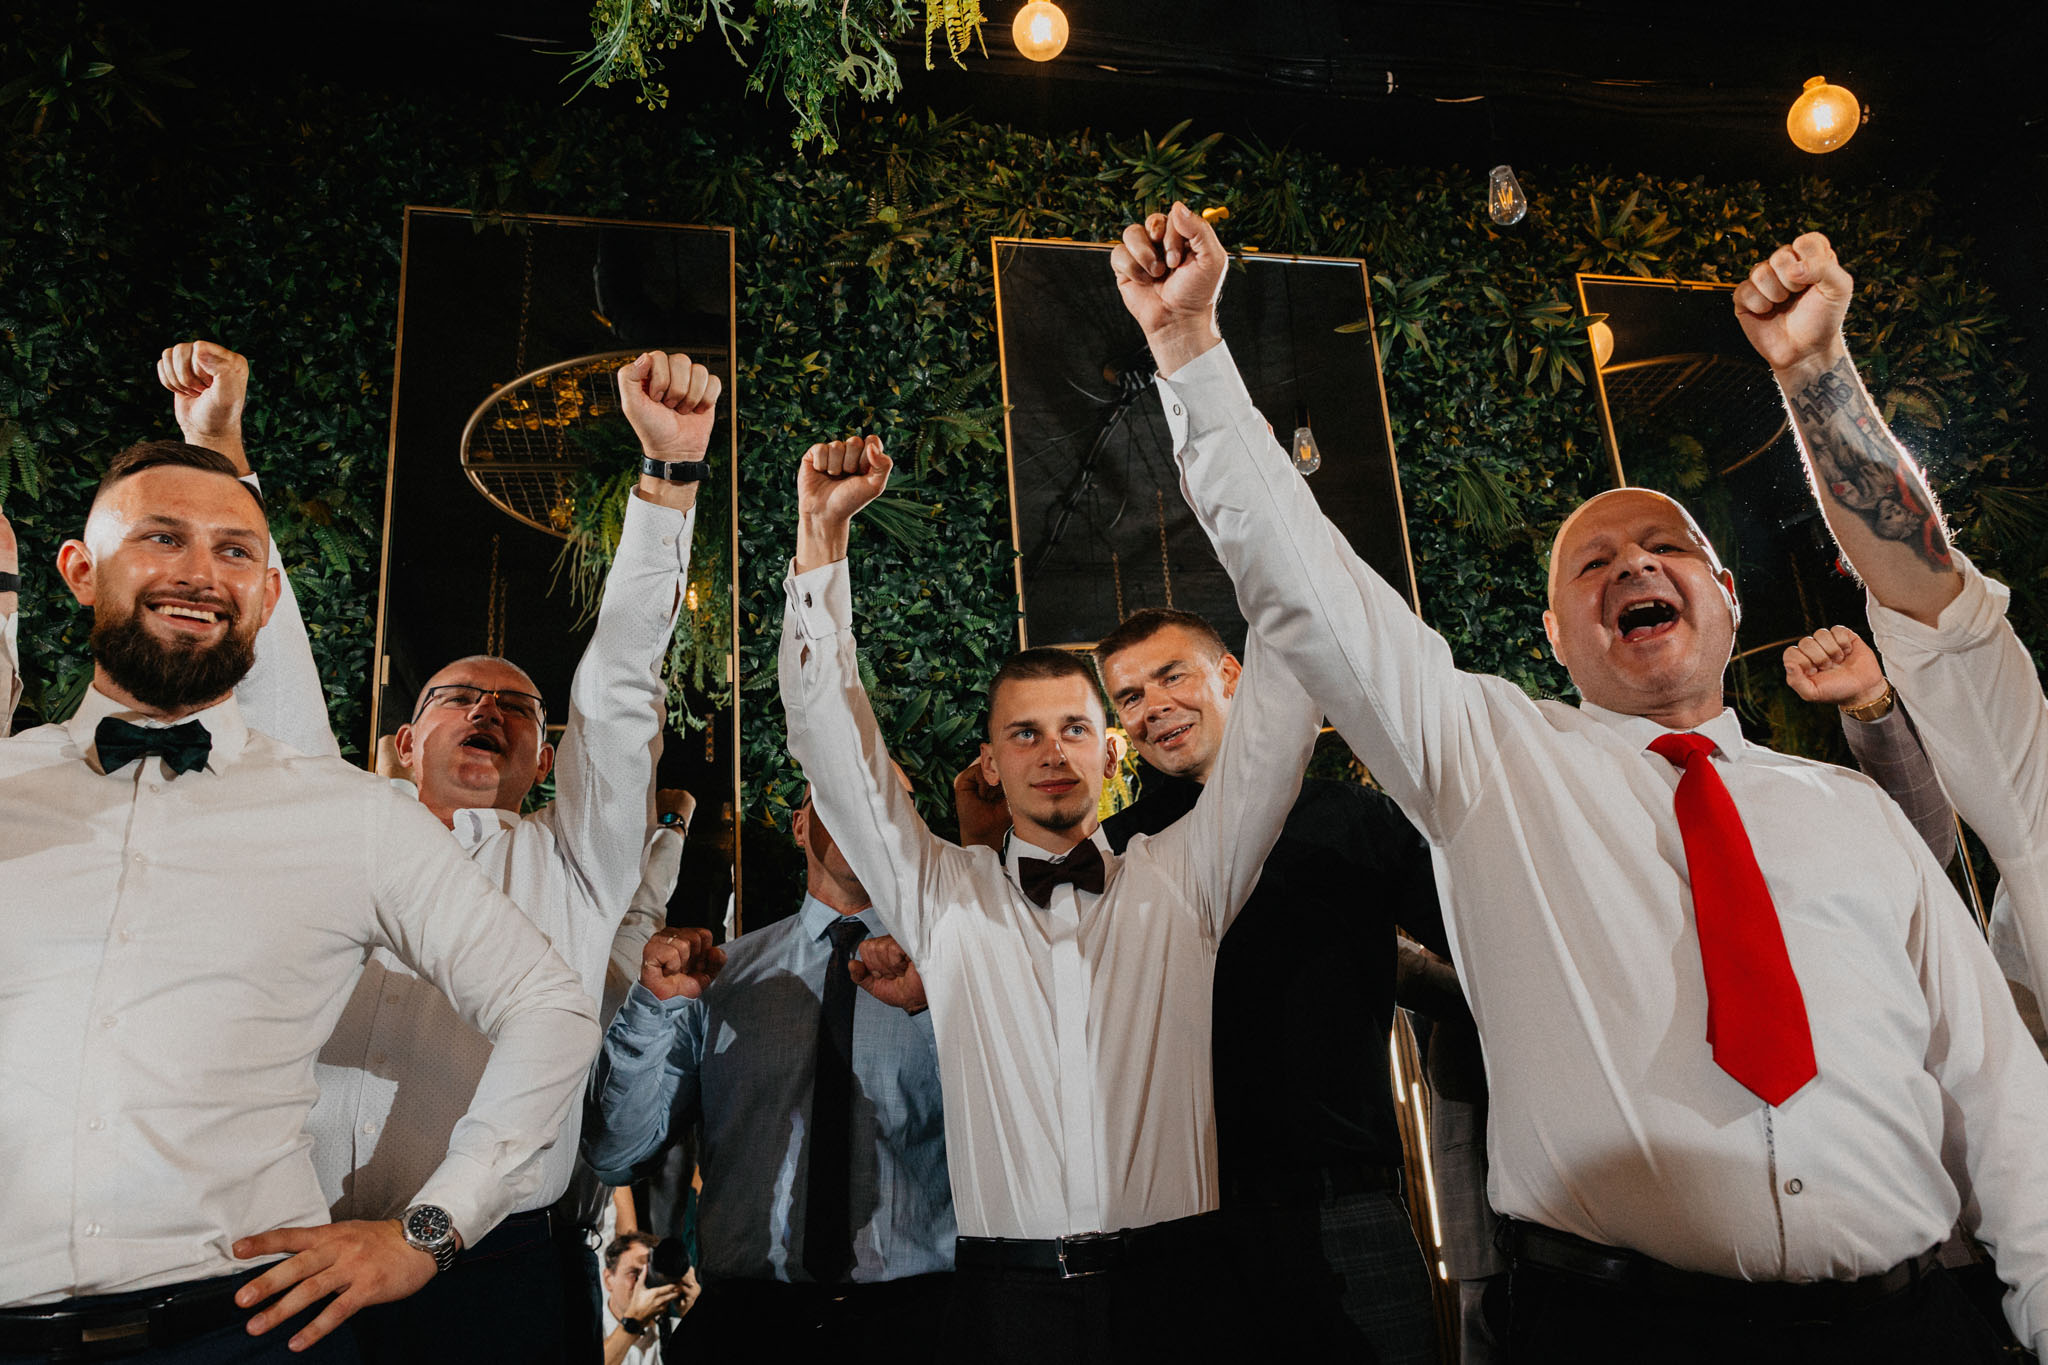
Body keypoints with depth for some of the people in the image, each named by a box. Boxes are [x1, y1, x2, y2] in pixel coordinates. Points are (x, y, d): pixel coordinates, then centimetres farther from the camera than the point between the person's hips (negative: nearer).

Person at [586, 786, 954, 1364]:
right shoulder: (719, 971, 9)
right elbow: (614, 1154, 6)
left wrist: (930, 1006, -21)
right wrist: (655, 1004, -8)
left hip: (910, 1302, 0)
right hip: (747, 1307, 1)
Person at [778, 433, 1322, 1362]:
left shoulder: (1179, 878, 6)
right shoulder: (943, 895, 6)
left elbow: (1278, 717, 1)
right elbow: (830, 736, 1)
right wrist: (822, 535, -5)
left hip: (1171, 1286, 0)